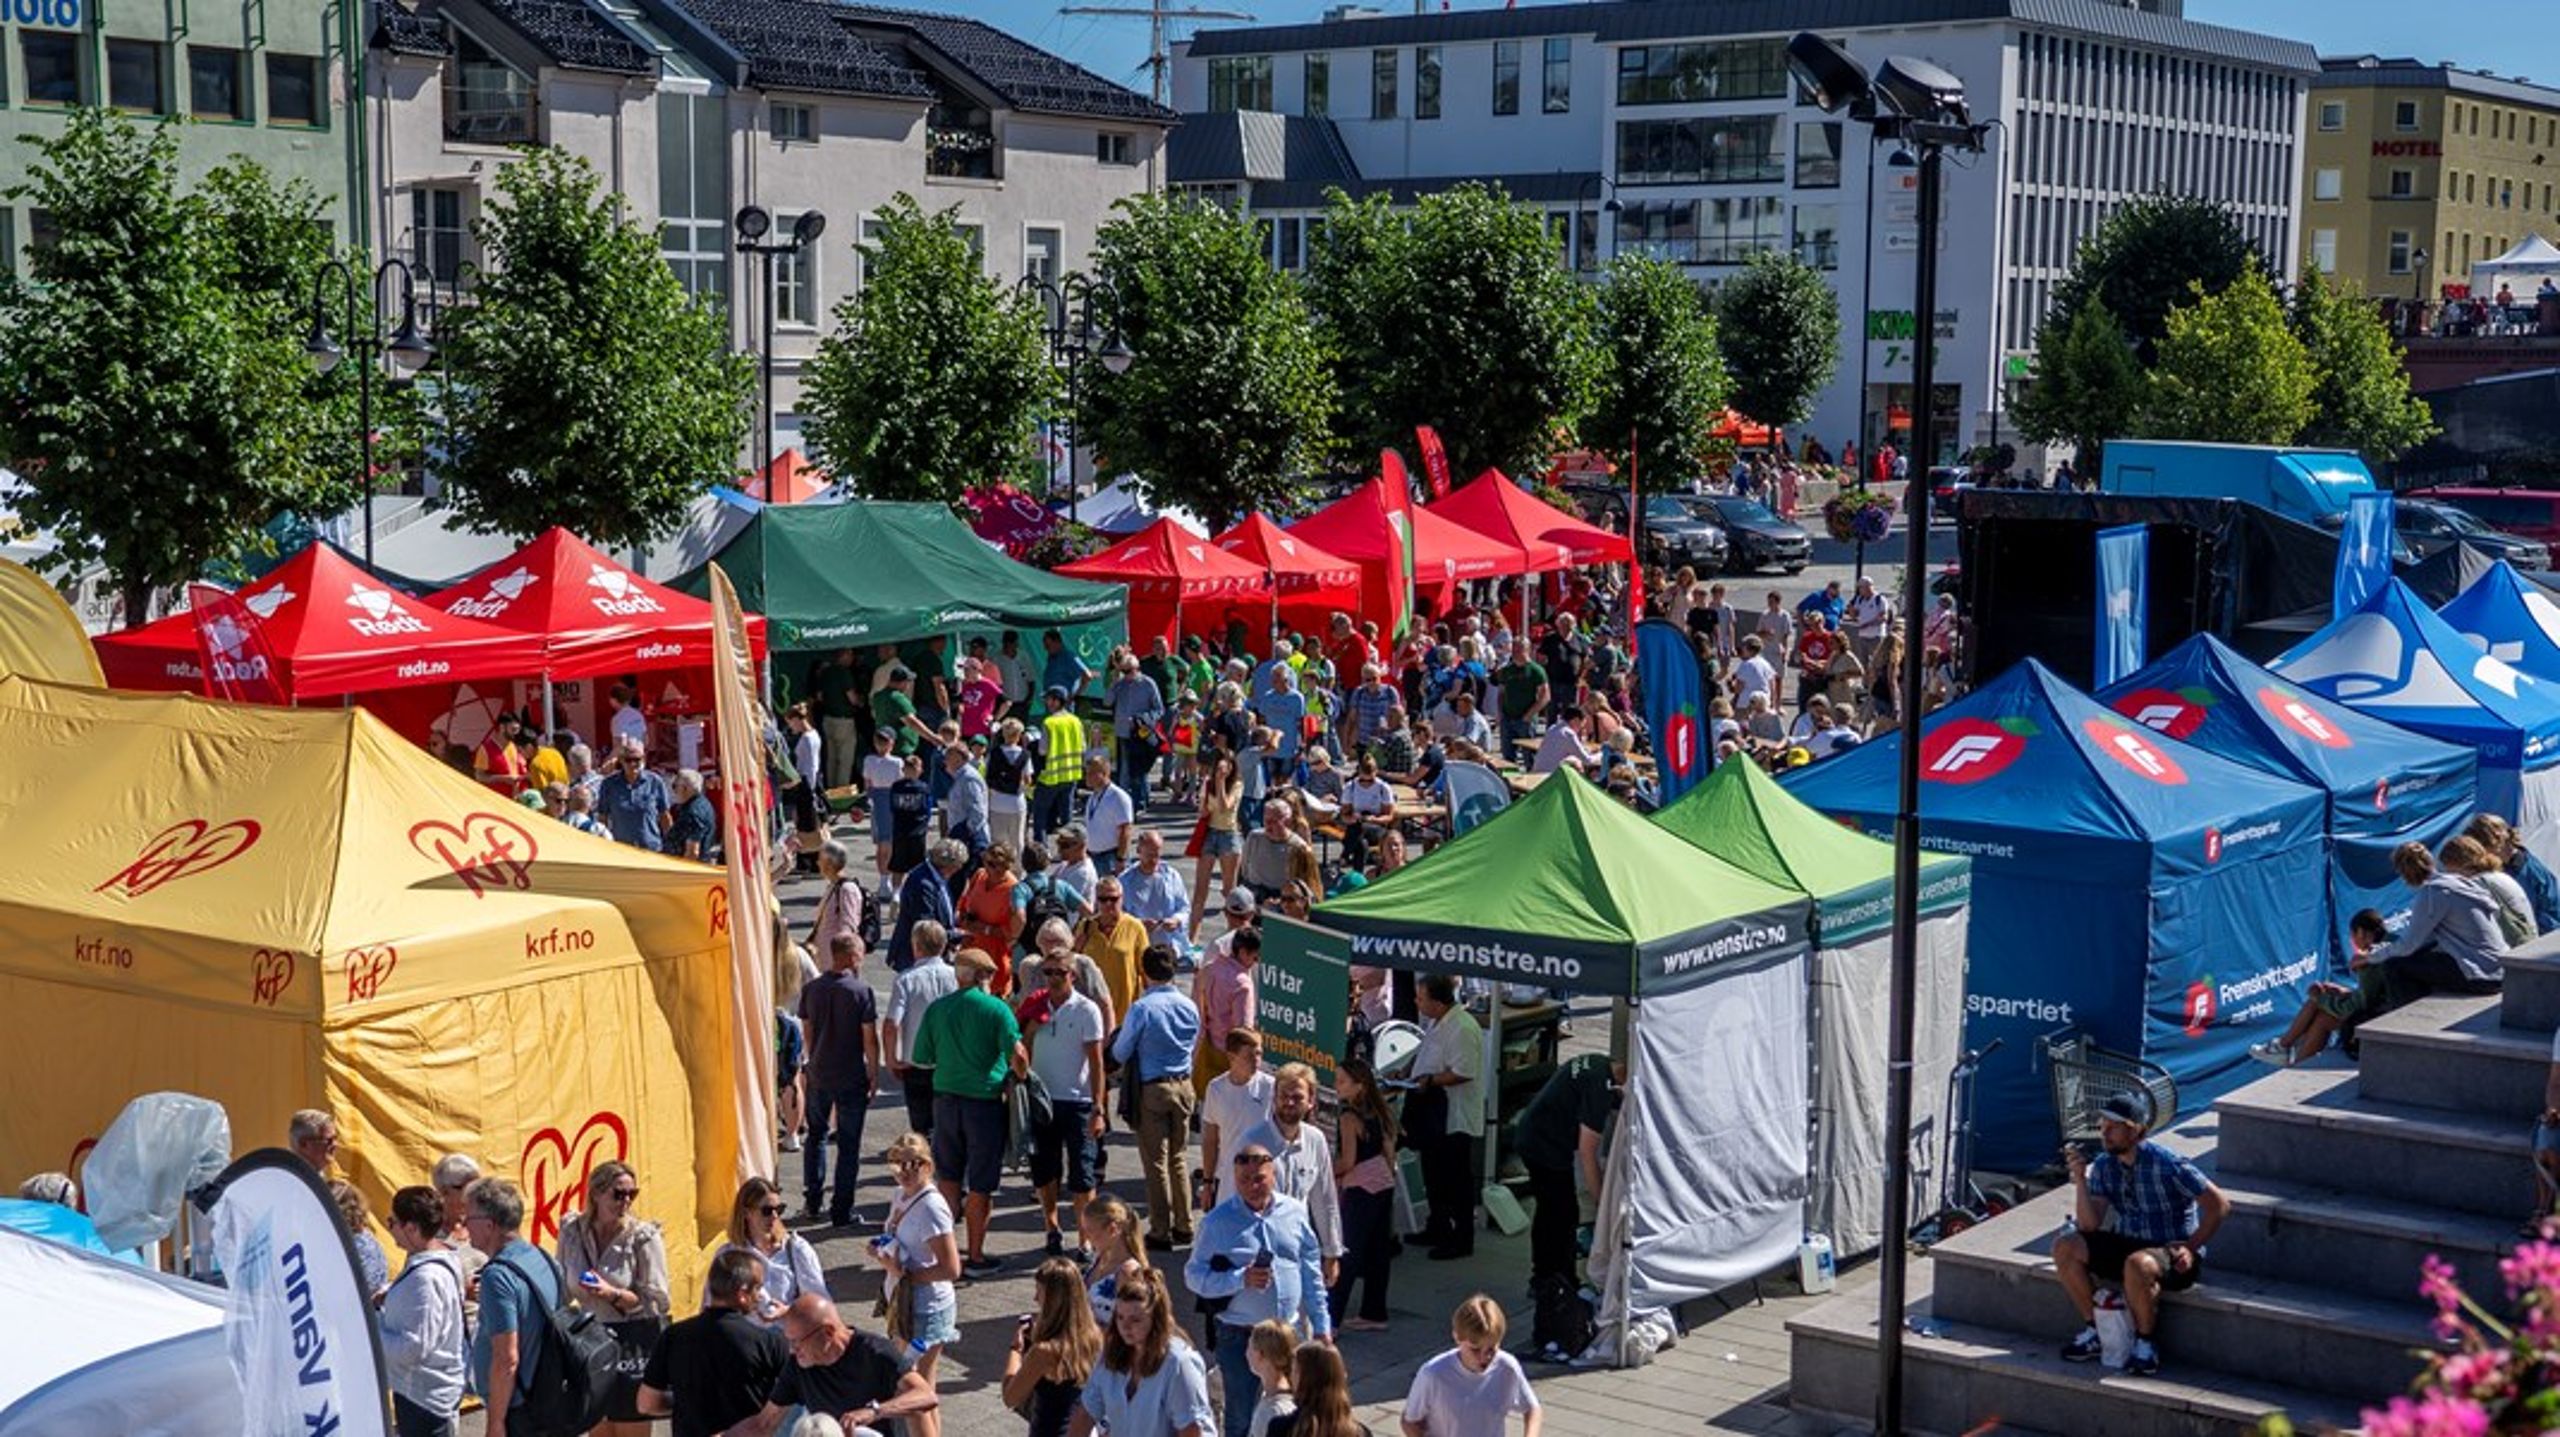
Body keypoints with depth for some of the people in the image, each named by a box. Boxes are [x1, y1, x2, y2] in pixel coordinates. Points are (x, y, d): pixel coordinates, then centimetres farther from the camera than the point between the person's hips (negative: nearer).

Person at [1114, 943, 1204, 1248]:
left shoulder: (1141, 1008, -16)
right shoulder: (1189, 1006, 0)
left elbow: (1120, 1054, -8)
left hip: (1152, 1089, -5)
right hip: (1184, 1086, 5)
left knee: (1156, 1161, 3)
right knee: (1177, 1157, 17)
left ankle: (1161, 1231, 7)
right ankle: (1183, 1226, 19)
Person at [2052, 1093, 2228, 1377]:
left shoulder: (2167, 1165, -17)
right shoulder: (2104, 1167, 0)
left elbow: (2219, 1205, -14)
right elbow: (2090, 1225, -6)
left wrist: (2192, 1247, -18)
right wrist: (2080, 1180, -18)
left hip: (2172, 1252, -6)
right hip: (2127, 1245, 6)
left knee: (2138, 1264, -40)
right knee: (2065, 1247, -12)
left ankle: (2145, 1343, -16)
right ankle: (2094, 1329, 0)